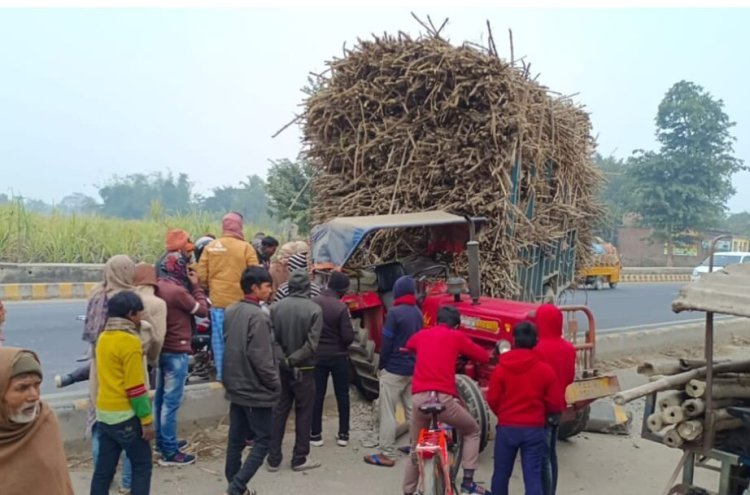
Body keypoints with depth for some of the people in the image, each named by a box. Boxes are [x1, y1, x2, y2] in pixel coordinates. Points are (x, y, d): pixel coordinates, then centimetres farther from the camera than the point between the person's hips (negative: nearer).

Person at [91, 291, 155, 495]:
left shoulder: (103, 337, 8)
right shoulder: (130, 340, -18)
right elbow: (135, 387, -19)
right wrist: (147, 419, -13)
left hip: (104, 412, 8)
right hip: (125, 415, -8)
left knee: (104, 468, 13)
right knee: (142, 465, 5)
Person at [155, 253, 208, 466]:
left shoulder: (159, 287, 5)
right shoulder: (177, 291, -20)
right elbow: (202, 310, -10)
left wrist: (189, 286, 6)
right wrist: (196, 285, -2)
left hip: (162, 349, 9)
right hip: (176, 351, -9)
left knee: (161, 398, 17)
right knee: (171, 402, -3)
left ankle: (162, 442, 30)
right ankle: (169, 452, 4)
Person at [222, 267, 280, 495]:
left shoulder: (230, 311, 7)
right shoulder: (257, 316, -21)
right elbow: (260, 357, -23)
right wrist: (275, 383, -10)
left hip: (236, 387, 9)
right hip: (256, 390, -8)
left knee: (236, 439, 14)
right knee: (263, 440, 2)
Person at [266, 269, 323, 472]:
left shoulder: (276, 307, -2)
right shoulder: (314, 309, -13)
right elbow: (311, 344, -18)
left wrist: (283, 360, -8)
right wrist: (294, 360, -11)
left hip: (281, 369, 4)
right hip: (303, 369, -4)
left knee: (279, 412, 12)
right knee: (304, 414, 8)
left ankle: (273, 458, 18)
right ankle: (300, 459, 16)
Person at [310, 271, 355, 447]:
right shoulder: (341, 307, -19)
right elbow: (348, 337, -17)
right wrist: (342, 345, 4)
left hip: (317, 355, 3)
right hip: (338, 356, -3)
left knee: (317, 395, 10)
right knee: (342, 395, 11)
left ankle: (316, 435, 16)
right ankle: (343, 434, 17)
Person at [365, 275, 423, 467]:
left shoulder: (395, 312, -17)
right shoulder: (418, 313, 6)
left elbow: (386, 343, -14)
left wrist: (381, 366, -4)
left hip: (394, 369, -7)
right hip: (413, 369, 7)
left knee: (388, 412, -1)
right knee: (412, 410, 17)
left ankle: (387, 454, 3)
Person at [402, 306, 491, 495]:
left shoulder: (421, 335, 17)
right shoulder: (456, 337, 7)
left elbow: (408, 347, 39)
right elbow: (484, 356, 14)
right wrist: (463, 352, 32)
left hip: (419, 398, 4)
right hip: (443, 398, -3)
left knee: (416, 448, 22)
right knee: (472, 431, 21)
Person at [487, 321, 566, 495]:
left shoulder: (501, 368, -8)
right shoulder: (545, 369, -7)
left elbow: (492, 400, -5)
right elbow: (556, 404, -4)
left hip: (507, 428, 1)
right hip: (534, 429, 0)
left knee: (501, 473, 15)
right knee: (533, 476, 3)